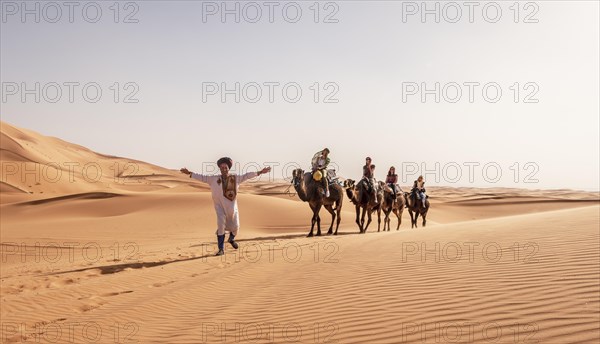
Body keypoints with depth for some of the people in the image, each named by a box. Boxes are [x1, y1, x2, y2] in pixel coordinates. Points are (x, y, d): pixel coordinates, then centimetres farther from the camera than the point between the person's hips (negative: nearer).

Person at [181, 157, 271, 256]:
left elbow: (246, 176, 1)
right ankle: (221, 249, -9)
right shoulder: (214, 179, -4)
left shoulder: (235, 178, -2)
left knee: (235, 227, 10)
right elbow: (203, 177, -1)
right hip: (220, 207, -2)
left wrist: (260, 172, -1)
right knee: (221, 226, -16)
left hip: (232, 207, 2)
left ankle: (231, 239, 45)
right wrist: (189, 173, -5)